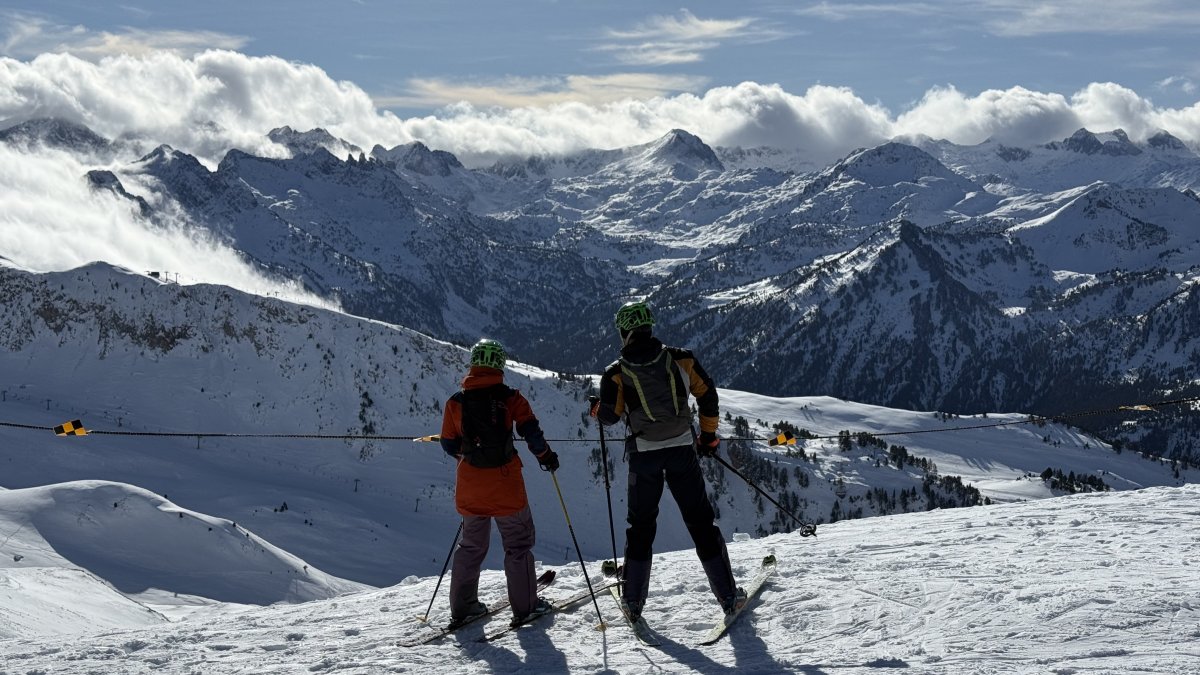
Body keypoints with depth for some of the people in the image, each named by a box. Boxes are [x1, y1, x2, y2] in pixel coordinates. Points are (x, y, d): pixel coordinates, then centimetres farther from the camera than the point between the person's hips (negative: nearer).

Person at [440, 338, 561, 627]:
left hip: (470, 486, 3)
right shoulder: (510, 398, -7)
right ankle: (525, 606, 12)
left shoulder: (456, 402, 0)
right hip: (505, 484, -3)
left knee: (471, 544, 18)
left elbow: (449, 445, 4)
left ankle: (462, 607, 20)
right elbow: (530, 431, -12)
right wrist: (545, 455, 5)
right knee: (518, 544, 10)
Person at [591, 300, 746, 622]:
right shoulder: (680, 358, -2)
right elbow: (708, 395, 3)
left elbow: (609, 416, -3)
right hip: (682, 449, 1)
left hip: (643, 454, 0)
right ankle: (729, 595, 6)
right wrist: (708, 435, 16)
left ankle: (633, 601, 15)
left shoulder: (617, 373, -7)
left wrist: (595, 408, 21)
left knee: (640, 525, 13)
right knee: (701, 522, 6)